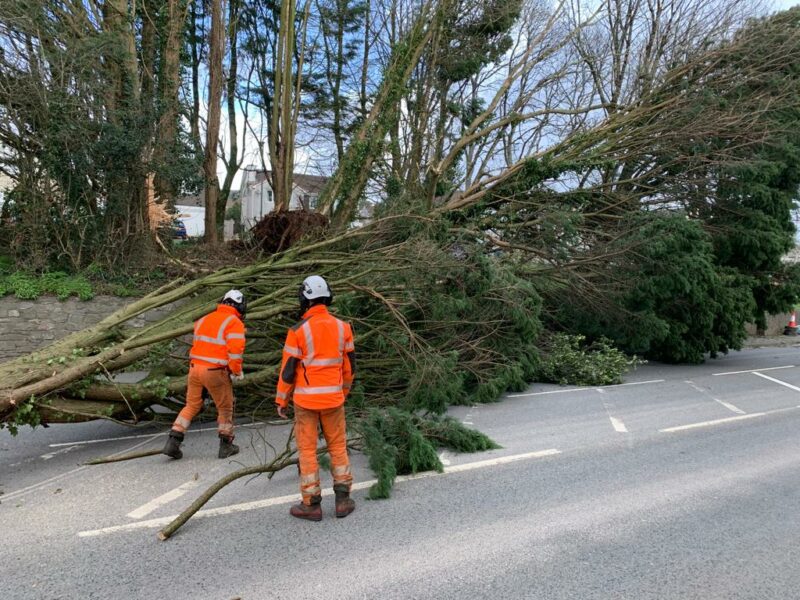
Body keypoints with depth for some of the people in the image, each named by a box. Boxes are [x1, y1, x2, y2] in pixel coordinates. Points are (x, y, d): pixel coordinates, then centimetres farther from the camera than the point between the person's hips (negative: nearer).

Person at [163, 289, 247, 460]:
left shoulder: (204, 319, 14)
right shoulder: (234, 323, -7)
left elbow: (198, 345, 13)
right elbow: (235, 350, -16)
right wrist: (237, 372, -3)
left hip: (194, 367, 6)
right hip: (215, 372, -6)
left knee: (191, 405, 19)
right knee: (225, 408, 13)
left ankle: (173, 442, 12)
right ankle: (226, 446, 21)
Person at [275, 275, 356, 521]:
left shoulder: (298, 330, -12)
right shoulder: (342, 327, -1)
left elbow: (288, 370, -8)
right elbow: (349, 366, 7)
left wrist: (281, 401, 4)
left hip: (305, 400, -3)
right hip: (333, 399, 3)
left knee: (307, 449, 7)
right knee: (338, 446, 15)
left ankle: (311, 504, 15)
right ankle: (343, 499, 18)